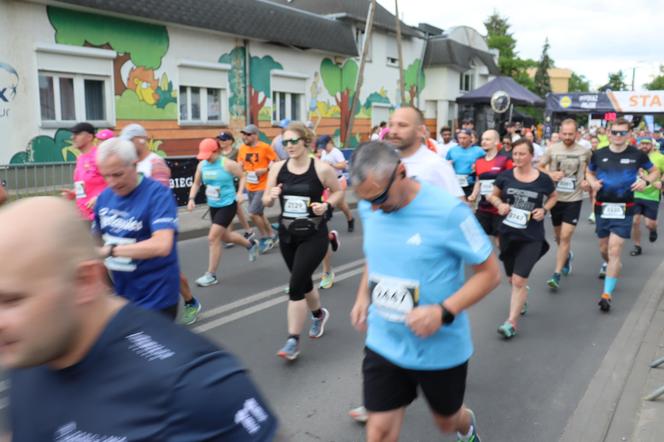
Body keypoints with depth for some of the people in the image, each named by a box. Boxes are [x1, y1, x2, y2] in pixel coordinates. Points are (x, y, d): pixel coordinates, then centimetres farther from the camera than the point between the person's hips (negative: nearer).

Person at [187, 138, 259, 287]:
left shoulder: (227, 164, -17)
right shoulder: (201, 165, 0)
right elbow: (196, 184, 12)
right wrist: (191, 199, -3)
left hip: (228, 205, -7)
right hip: (213, 206, 7)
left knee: (213, 238, -12)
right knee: (224, 236, 20)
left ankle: (211, 275, 1)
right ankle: (250, 244, 48)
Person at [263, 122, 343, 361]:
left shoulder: (322, 168, -11)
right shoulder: (278, 168, -2)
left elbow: (338, 191, 4)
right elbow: (266, 200, 5)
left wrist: (327, 205, -15)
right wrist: (271, 197, -18)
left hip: (314, 235, -4)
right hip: (287, 234, 5)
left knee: (295, 285, -10)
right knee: (303, 281, 19)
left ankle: (293, 340, 2)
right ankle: (319, 314, 49)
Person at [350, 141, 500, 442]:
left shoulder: (448, 212, -23)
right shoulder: (369, 209, -6)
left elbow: (490, 273, -15)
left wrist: (443, 312, -26)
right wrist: (363, 295, 0)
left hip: (440, 348, -3)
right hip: (384, 344, 3)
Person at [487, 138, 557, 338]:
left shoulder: (543, 179, -7)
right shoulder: (505, 176, -4)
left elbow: (553, 197, 12)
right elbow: (493, 195, 11)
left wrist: (544, 209, -6)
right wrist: (499, 204, -11)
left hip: (532, 237, -3)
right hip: (508, 233, 3)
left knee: (519, 280, -10)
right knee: (511, 278, 17)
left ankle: (512, 322, 1)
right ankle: (522, 299, 50)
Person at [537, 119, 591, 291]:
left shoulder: (585, 151, -3)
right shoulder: (552, 149, -3)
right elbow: (539, 167, 6)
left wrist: (587, 181, -6)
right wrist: (550, 174, -13)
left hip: (574, 199, -2)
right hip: (556, 198, 2)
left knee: (565, 237, -10)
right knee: (559, 236, 17)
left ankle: (557, 274, -5)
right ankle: (568, 255, 49)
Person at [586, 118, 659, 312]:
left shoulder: (637, 154, -3)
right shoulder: (598, 154, 1)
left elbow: (655, 171, 11)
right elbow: (589, 172, 17)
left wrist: (645, 180, -11)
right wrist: (593, 182, -5)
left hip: (624, 209, -3)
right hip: (602, 207, 3)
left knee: (614, 251, -11)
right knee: (604, 248, 16)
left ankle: (607, 294, -7)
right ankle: (607, 264, 53)